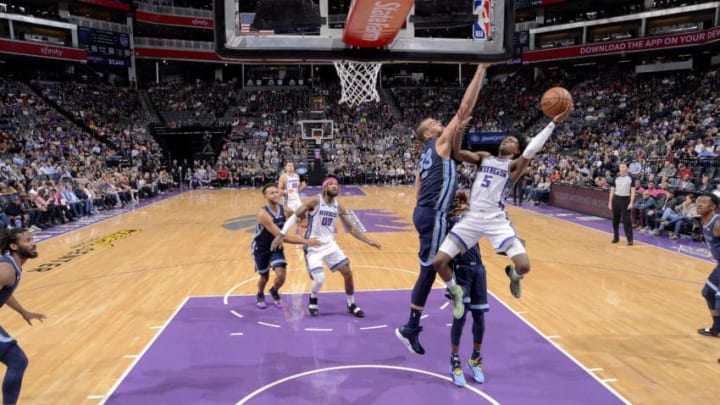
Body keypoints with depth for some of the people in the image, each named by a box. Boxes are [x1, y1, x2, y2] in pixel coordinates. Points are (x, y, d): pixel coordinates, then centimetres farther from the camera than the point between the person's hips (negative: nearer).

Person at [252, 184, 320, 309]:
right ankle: (260, 295, 47)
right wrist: (305, 241, -43)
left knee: (281, 276, -11)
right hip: (261, 248, -4)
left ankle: (274, 292, 25)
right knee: (265, 277, 11)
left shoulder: (284, 210, -14)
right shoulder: (263, 214, -33)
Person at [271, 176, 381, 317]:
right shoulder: (315, 201, -15)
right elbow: (295, 216, -14)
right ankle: (313, 299, 17)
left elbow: (351, 228, 6)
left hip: (330, 244, 5)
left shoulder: (339, 207, 1)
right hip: (313, 246, -5)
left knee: (348, 273, 2)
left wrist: (368, 241, -2)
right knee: (320, 279, -18)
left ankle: (351, 305, 22)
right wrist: (281, 235, -22)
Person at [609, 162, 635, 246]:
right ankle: (616, 237, 20)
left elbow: (633, 191, -3)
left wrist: (631, 203, -11)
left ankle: (630, 239, -2)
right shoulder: (616, 178, 6)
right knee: (615, 219, 9)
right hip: (616, 199, 3)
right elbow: (612, 190, 8)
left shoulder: (630, 178, -1)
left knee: (627, 220, -7)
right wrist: (610, 202, 3)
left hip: (626, 199, -3)